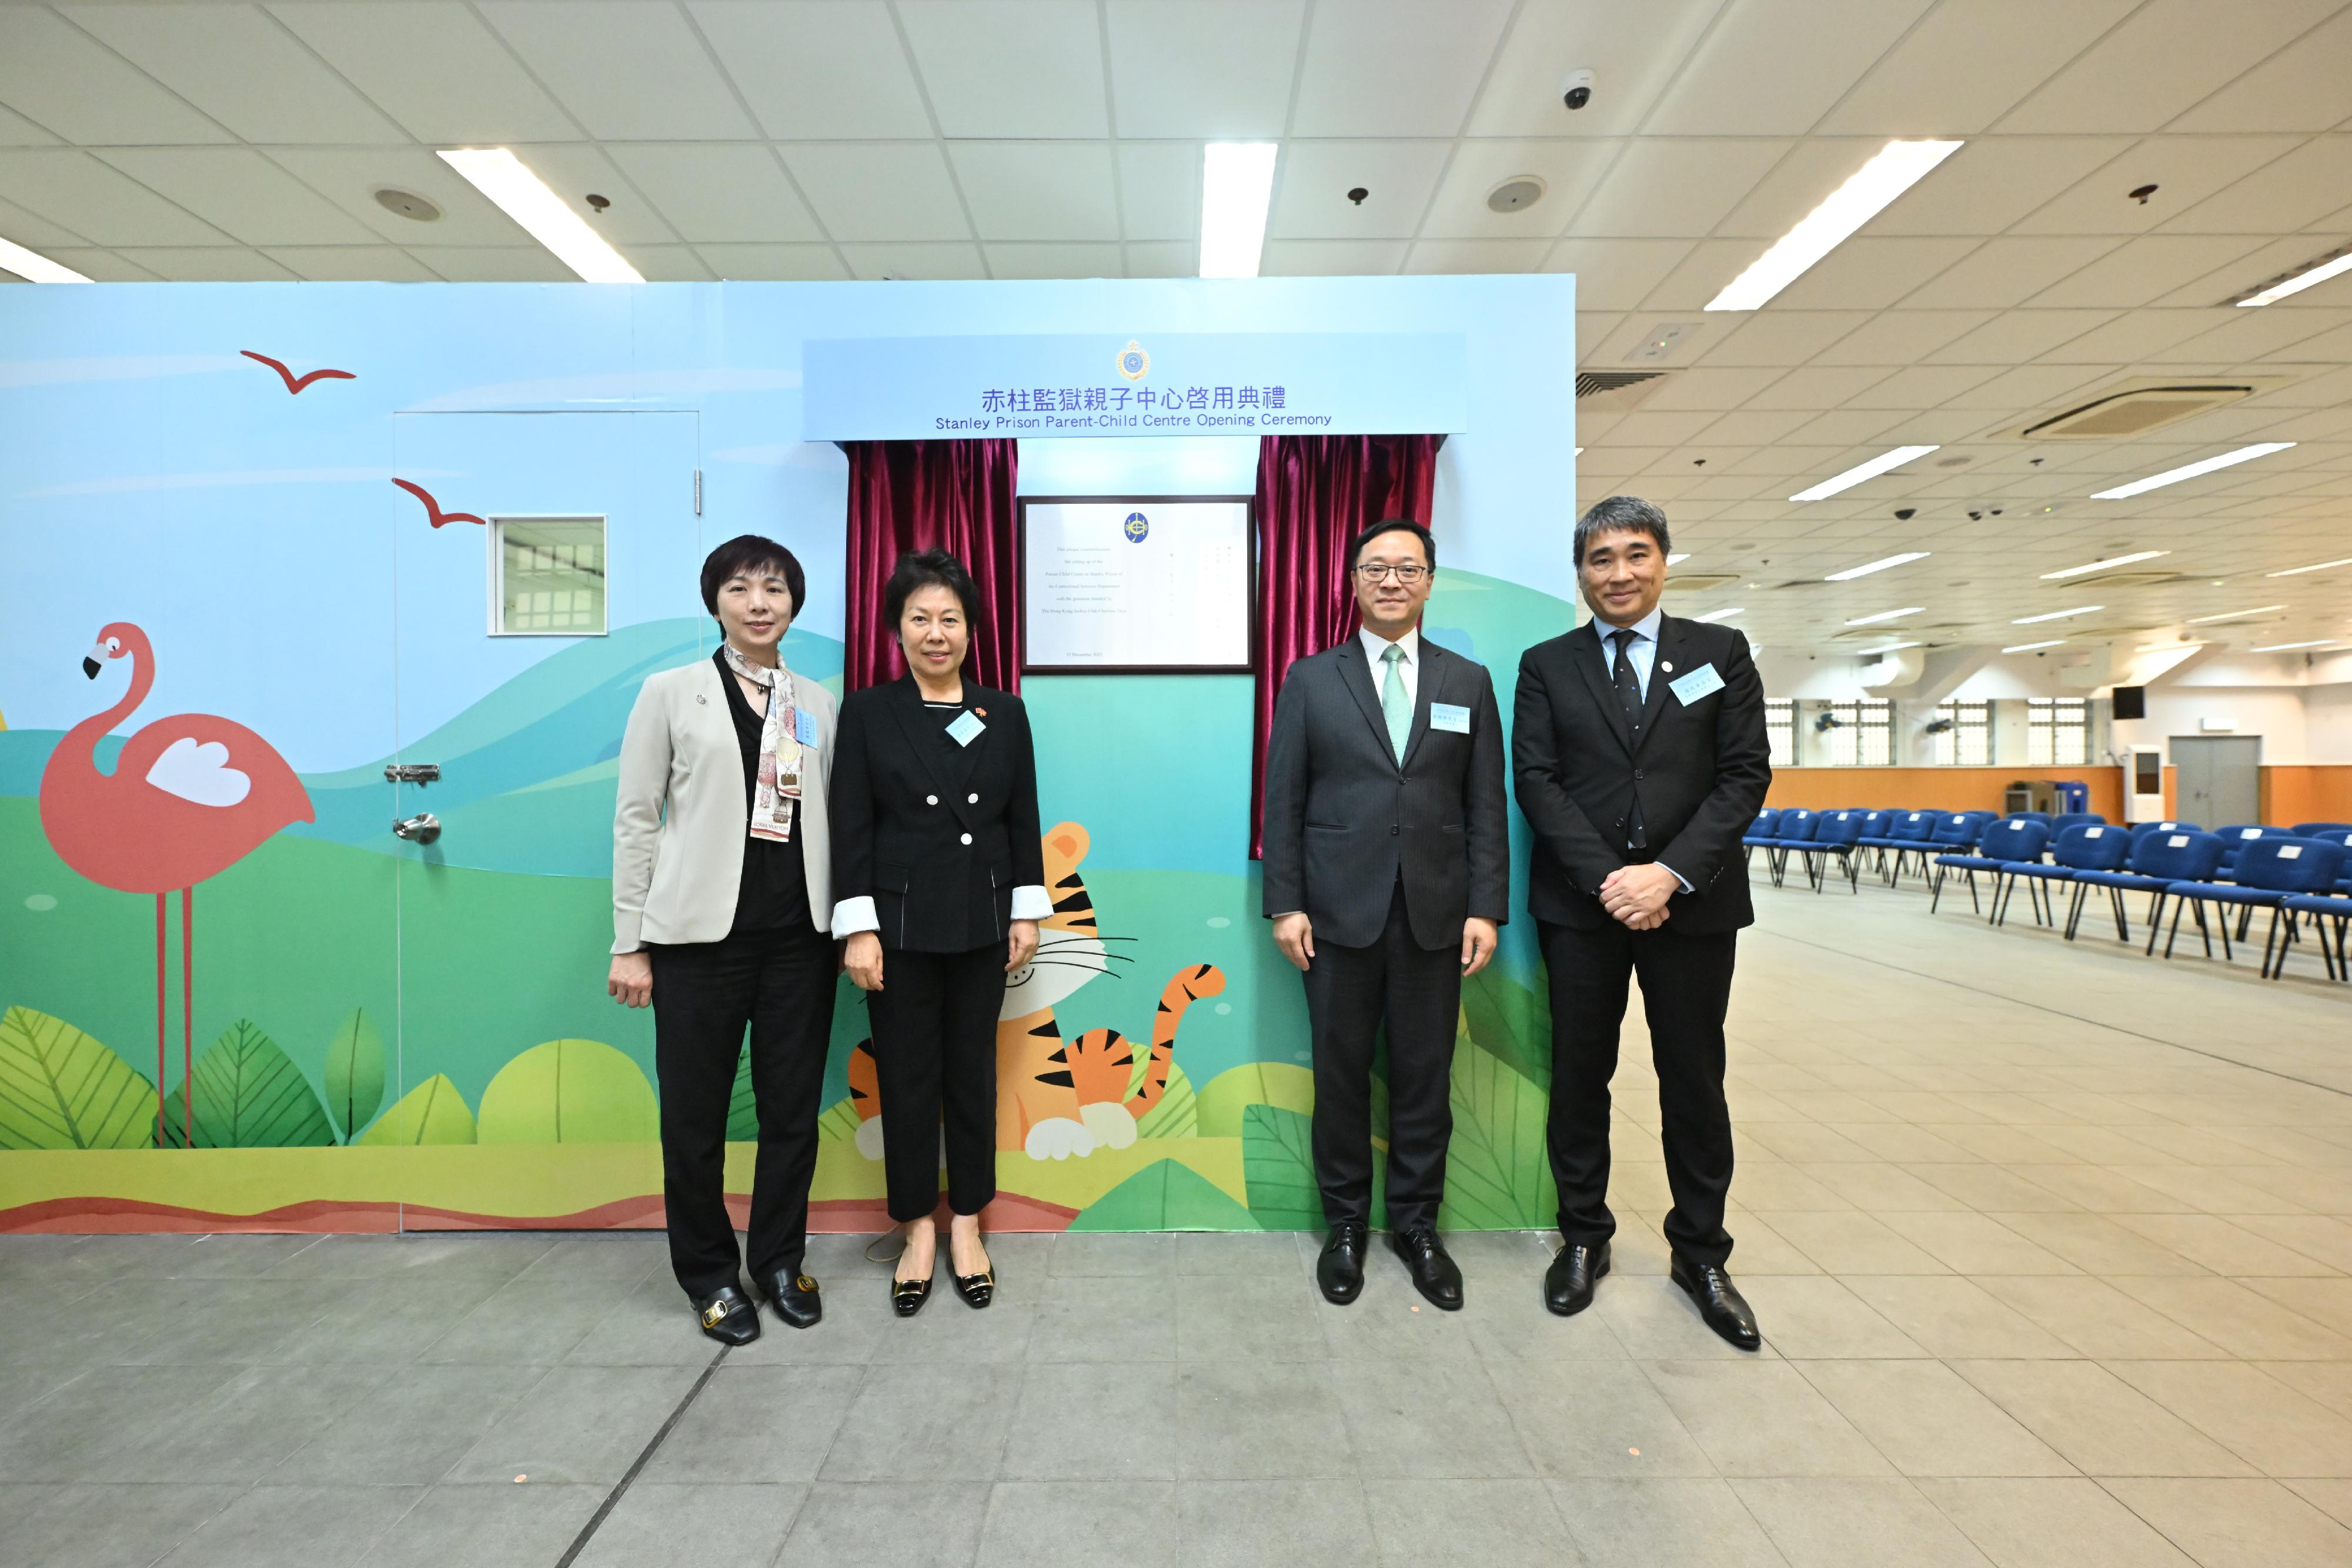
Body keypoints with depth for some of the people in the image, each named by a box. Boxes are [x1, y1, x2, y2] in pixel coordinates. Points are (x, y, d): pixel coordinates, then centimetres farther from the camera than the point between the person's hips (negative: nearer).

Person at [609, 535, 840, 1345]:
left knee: (793, 1109, 11)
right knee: (696, 1113, 9)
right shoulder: (672, 692, 2)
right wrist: (630, 943, -3)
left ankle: (780, 1260, 30)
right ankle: (709, 1273, 29)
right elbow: (636, 819, 0)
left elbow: (829, 816, 10)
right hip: (702, 934, -2)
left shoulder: (818, 702, 9)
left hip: (798, 936, 3)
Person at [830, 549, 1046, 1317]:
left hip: (981, 923, 2)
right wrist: (859, 928, -9)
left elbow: (1023, 820, 5)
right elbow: (851, 826, -4)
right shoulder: (868, 713, -1)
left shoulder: (1004, 713, 4)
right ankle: (918, 1229, 26)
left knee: (973, 1074, 11)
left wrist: (1027, 913, 1)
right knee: (907, 1077, 8)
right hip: (900, 922, -1)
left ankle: (966, 1225, 28)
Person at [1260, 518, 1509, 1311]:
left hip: (1435, 913, 2)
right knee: (1341, 1073, 10)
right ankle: (1345, 1225, 28)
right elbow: (1283, 800, 0)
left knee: (1425, 1075, 11)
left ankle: (1417, 1223, 31)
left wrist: (1487, 907, -2)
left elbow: (1486, 806, 5)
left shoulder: (1469, 682, 8)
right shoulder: (1311, 679, 4)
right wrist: (1285, 904, -6)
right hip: (1340, 912, -1)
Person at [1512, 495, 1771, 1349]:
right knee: (1579, 1076, 10)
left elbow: (1746, 774, -2)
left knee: (1694, 1081, 11)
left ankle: (1700, 1253, 29)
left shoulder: (1720, 653, 6)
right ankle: (1584, 1237, 28)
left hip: (1693, 902, 0)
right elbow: (1536, 781, -3)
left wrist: (1672, 873, -14)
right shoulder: (1546, 666, 5)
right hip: (1581, 904, 0)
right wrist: (1607, 878, -14)